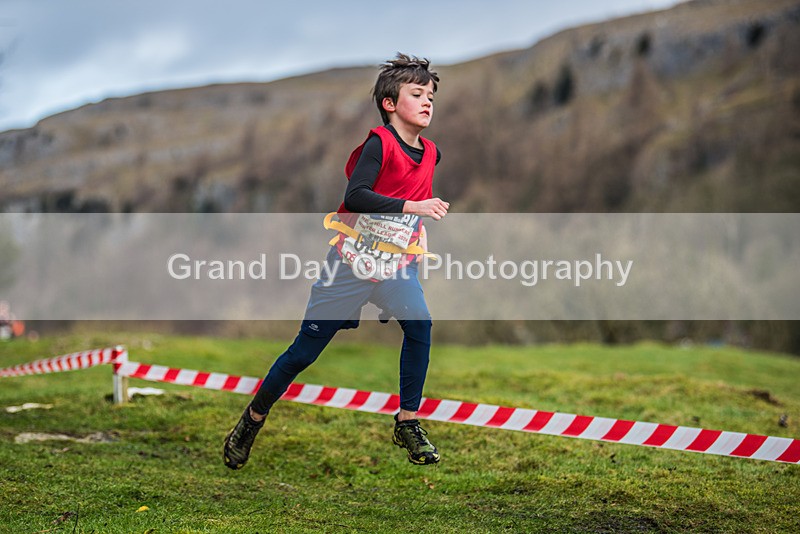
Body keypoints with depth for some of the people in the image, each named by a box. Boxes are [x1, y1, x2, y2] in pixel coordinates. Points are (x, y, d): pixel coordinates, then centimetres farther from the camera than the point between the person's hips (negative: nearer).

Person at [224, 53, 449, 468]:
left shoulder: (431, 153, 5)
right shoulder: (379, 143, -15)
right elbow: (355, 196, -30)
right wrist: (411, 206, -35)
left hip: (396, 264, 5)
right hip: (351, 262, -5)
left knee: (419, 325, -23)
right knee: (306, 349, 3)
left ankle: (407, 424, -11)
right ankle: (254, 417, 25)